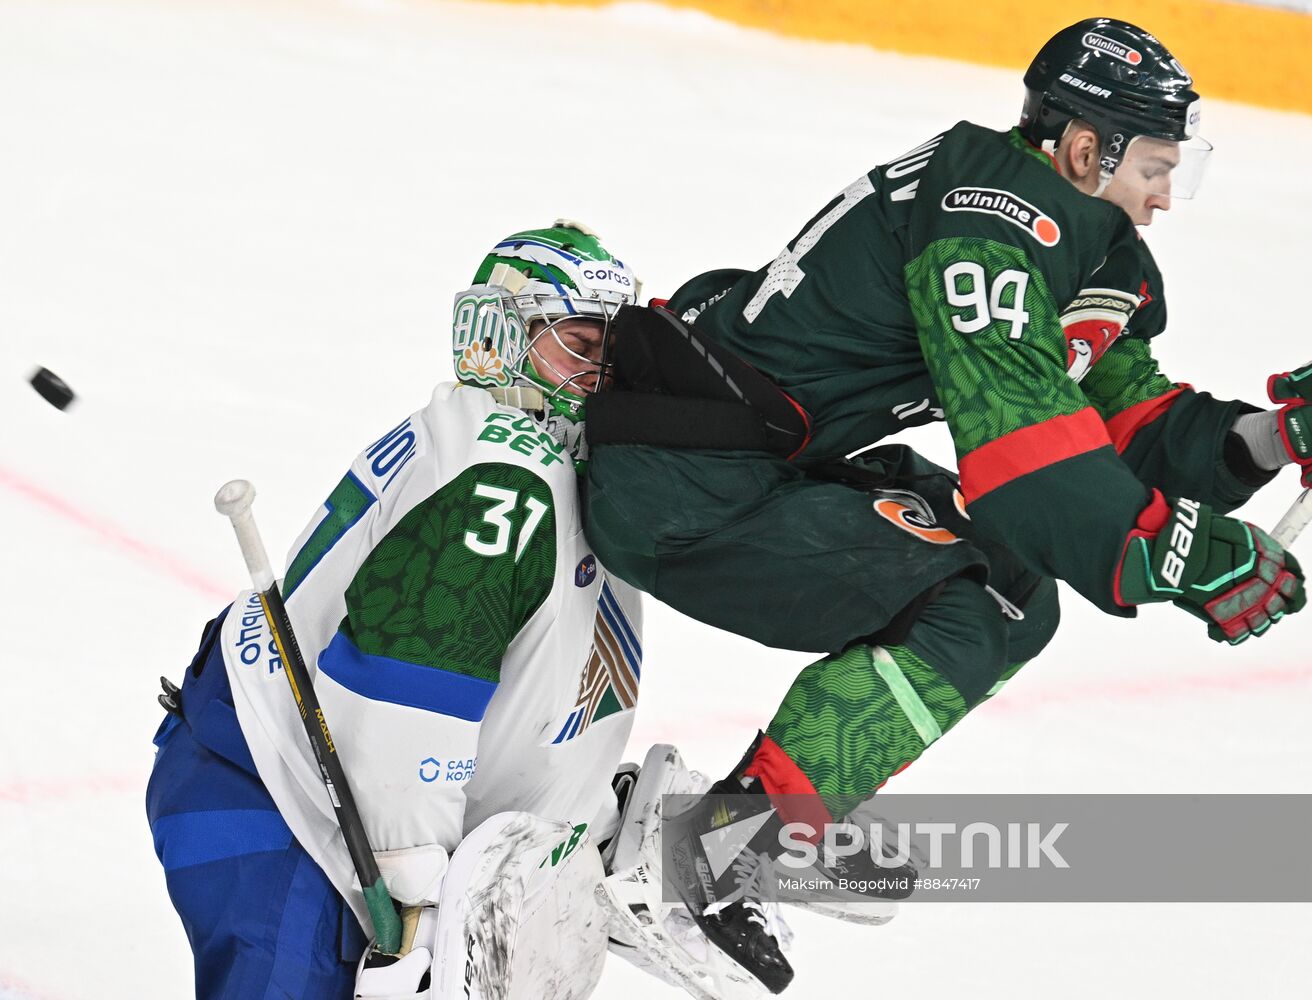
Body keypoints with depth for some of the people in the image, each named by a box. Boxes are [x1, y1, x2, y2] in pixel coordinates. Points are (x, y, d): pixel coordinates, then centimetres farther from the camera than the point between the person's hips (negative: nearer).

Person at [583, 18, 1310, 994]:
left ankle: (801, 822, 15)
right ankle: (712, 847, -19)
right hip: (685, 496, -10)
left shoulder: (1063, 237, 14)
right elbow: (1018, 437, -27)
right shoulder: (992, 215, -17)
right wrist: (1183, 556, -28)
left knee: (1019, 597, 13)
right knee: (977, 607, -16)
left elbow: (1123, 413, 14)